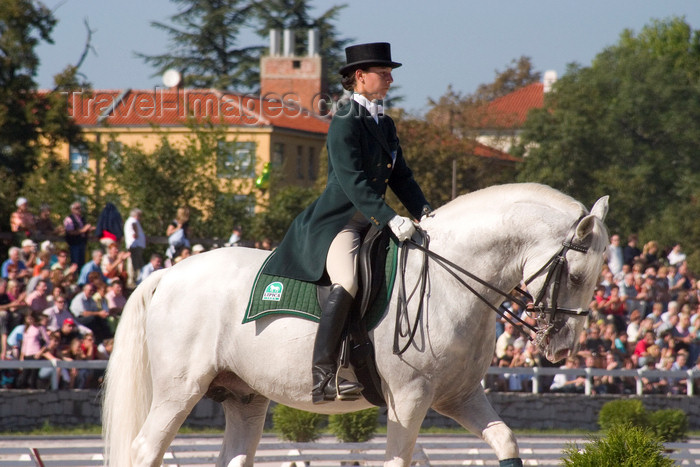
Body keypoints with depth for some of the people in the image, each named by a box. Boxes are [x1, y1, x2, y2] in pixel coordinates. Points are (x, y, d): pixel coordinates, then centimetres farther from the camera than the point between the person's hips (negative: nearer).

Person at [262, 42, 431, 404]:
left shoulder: (385, 125, 18)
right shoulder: (345, 122, -10)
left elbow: (401, 178, 18)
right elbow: (352, 181, -19)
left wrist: (424, 213, 0)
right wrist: (389, 219, -26)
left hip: (371, 225, 10)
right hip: (335, 222, -10)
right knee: (347, 283, -32)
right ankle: (322, 377, -39)